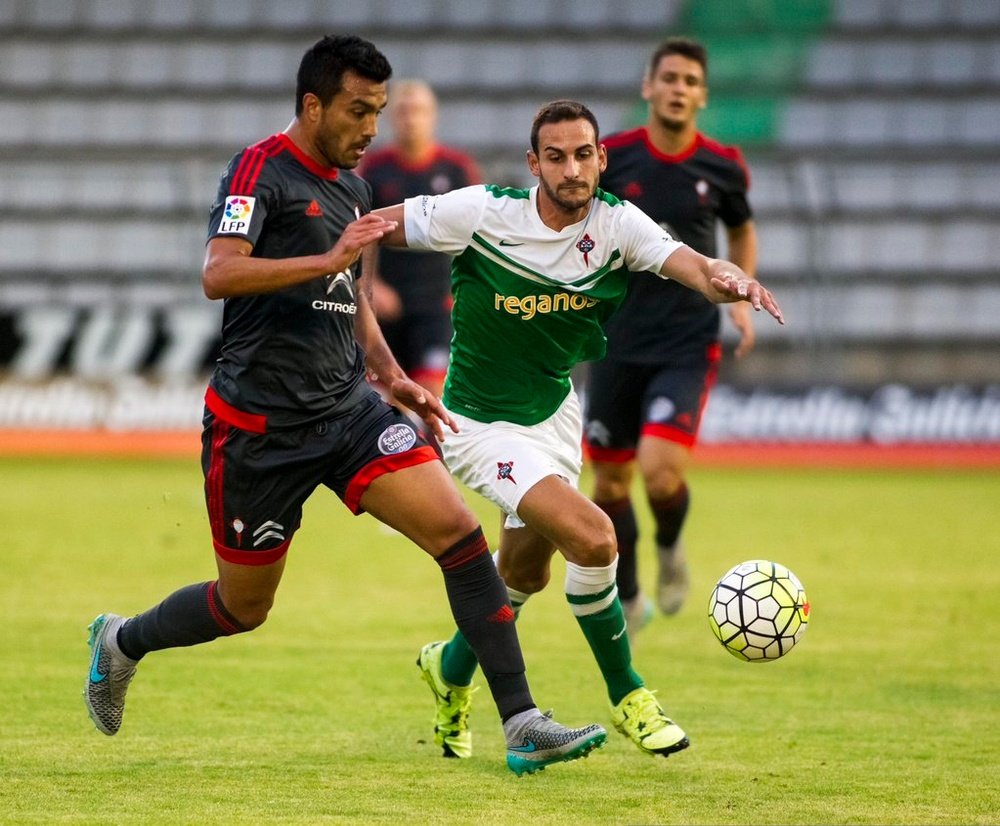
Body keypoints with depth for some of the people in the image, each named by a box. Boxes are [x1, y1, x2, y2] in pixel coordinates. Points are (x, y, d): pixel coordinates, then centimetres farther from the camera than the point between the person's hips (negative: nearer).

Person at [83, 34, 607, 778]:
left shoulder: (350, 187, 13)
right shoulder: (262, 170, -12)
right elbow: (219, 274, -27)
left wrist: (391, 375, 17)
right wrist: (327, 260, -34)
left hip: (348, 409, 6)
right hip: (259, 426, -6)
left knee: (460, 532, -13)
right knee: (243, 608, 8)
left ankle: (522, 723, -14)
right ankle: (121, 644, 39)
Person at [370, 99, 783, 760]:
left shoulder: (616, 223, -13)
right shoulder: (481, 212, -22)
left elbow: (690, 266, -28)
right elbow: (373, 228, -11)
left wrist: (728, 279, -49)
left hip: (555, 410, 6)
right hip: (484, 425, -6)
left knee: (526, 572, 21)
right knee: (592, 535, -22)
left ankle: (452, 669, 51)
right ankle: (627, 695, -3)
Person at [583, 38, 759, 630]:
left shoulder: (723, 167, -2)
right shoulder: (611, 158, -5)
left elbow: (742, 231, 17)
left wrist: (742, 297, 4)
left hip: (688, 345, -1)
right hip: (618, 342, 1)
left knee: (661, 471, -20)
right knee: (611, 481, 8)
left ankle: (670, 548, 14)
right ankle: (628, 599, 30)